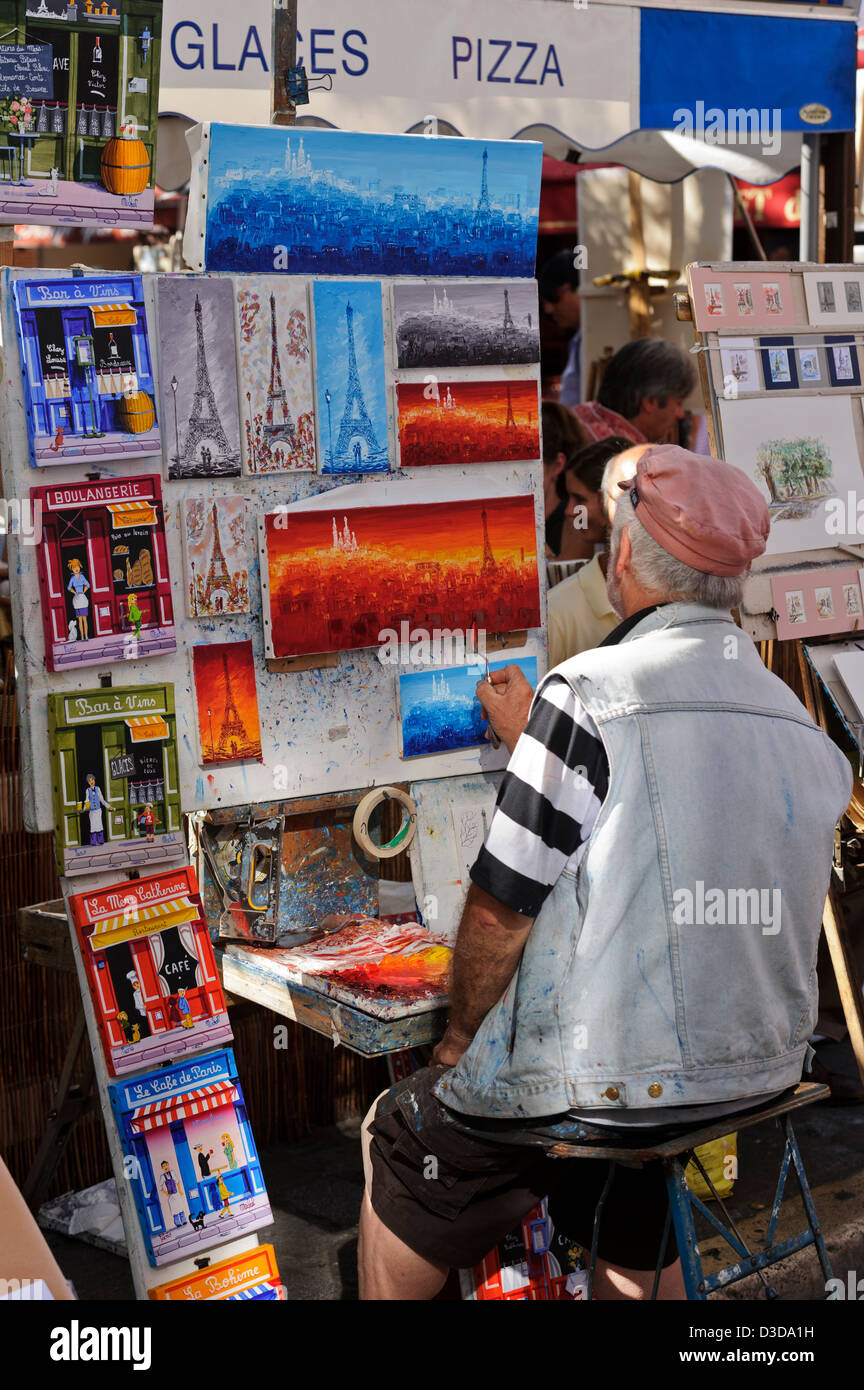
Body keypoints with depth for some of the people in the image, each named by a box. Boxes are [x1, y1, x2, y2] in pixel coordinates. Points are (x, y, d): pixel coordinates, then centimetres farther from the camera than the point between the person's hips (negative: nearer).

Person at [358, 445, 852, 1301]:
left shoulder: (590, 695, -19)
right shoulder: (800, 724, 2)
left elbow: (502, 908, -17)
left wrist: (458, 1040, 1)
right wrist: (528, 743, 24)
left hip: (597, 1087, -6)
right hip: (759, 1078, 7)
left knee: (402, 1140, 19)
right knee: (635, 1256, 32)